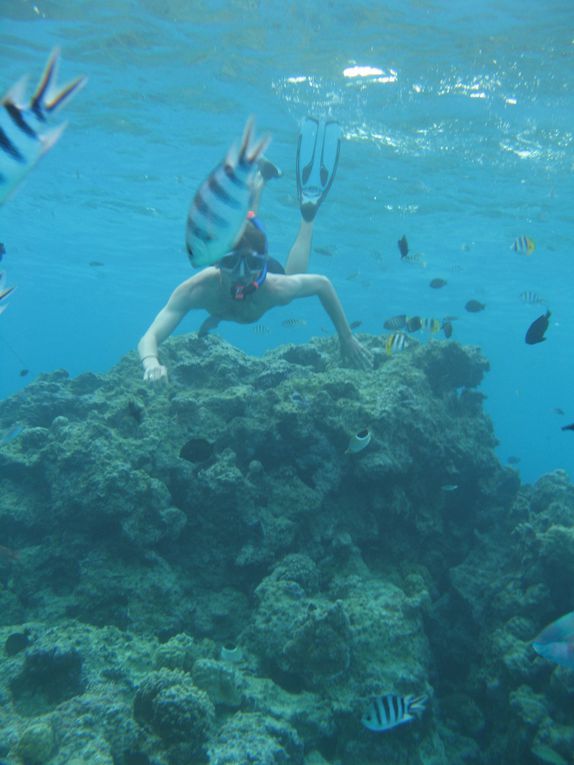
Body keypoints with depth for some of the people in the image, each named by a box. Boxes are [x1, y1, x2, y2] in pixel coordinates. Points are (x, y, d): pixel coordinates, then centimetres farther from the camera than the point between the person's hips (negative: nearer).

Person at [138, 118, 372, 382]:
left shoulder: (274, 288, -45)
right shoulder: (195, 290, -47)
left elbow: (323, 284, -27)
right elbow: (149, 339, -53)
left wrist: (347, 338, -24)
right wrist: (152, 364, -77)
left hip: (271, 271, -1)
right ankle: (261, 177, 51)